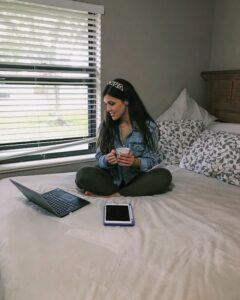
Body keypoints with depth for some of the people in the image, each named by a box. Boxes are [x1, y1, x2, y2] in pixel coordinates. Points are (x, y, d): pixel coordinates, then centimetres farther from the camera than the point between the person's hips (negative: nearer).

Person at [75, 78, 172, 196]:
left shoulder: (149, 126, -9)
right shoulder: (105, 126, -1)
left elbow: (151, 161, -6)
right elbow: (99, 157, 1)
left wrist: (135, 162, -27)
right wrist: (107, 159, -23)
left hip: (136, 177, -1)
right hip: (111, 176, 2)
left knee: (164, 175, -29)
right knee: (83, 175, -26)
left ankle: (114, 195, -22)